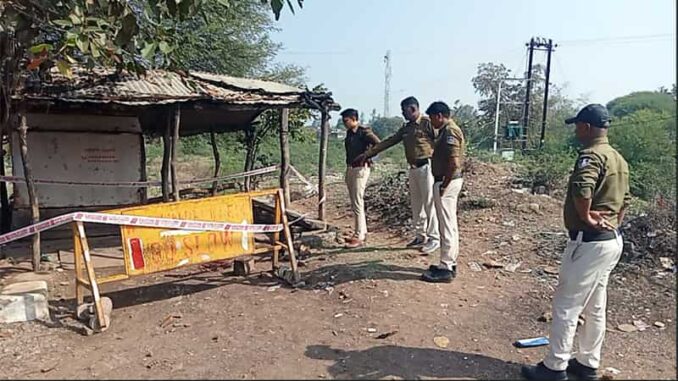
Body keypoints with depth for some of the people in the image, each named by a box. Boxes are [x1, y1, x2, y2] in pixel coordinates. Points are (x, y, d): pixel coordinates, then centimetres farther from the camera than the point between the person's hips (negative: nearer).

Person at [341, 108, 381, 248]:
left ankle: (359, 237, -4)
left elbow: (378, 144, -22)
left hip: (360, 169, -9)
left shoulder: (364, 132, -12)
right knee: (354, 204, 13)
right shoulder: (349, 133, 12)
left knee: (358, 203, -9)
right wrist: (348, 170, 12)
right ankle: (362, 232, 24)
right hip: (350, 169, 9)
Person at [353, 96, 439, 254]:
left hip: (426, 167, -8)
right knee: (416, 205, 11)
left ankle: (434, 238, 5)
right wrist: (367, 154, 12)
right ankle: (420, 236, 22)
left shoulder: (427, 123, -7)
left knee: (429, 204, -4)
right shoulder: (406, 128, 16)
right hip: (413, 169, 8)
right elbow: (388, 142, 16)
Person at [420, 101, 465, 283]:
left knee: (447, 225, -5)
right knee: (450, 224, 15)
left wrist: (443, 186, -19)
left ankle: (446, 269, 2)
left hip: (447, 182, -11)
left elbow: (454, 163, -25)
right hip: (448, 181, 11)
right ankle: (449, 263, 24)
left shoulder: (449, 132, -18)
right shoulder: (447, 130, 14)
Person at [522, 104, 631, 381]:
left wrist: (587, 218, -24)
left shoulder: (592, 154, -17)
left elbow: (581, 187, -37)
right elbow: (624, 200, 21)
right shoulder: (619, 159, 14)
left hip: (589, 242, -10)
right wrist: (611, 225, 19)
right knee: (595, 308, 18)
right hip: (612, 241, 10)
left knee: (566, 306, 1)